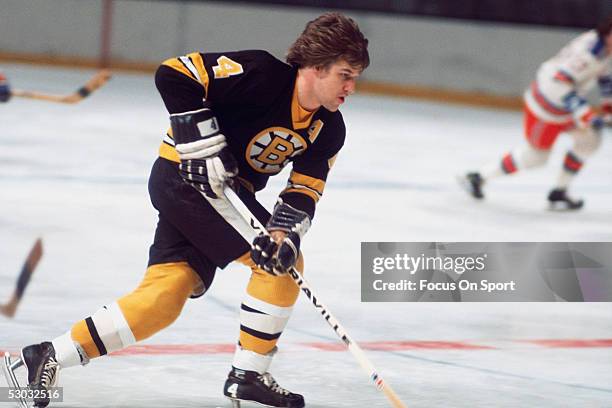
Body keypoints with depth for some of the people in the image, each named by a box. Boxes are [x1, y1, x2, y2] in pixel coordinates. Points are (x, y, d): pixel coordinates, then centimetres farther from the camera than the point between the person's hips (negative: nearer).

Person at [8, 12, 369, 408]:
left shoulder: (328, 130, 2)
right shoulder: (261, 73, -21)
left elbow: (304, 192, 1)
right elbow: (174, 75, -22)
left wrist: (286, 231, -20)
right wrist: (203, 146, -24)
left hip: (231, 191, 8)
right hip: (186, 175, -8)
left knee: (166, 294, 1)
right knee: (283, 264, -13)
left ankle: (52, 357, 3)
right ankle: (249, 374, -3)